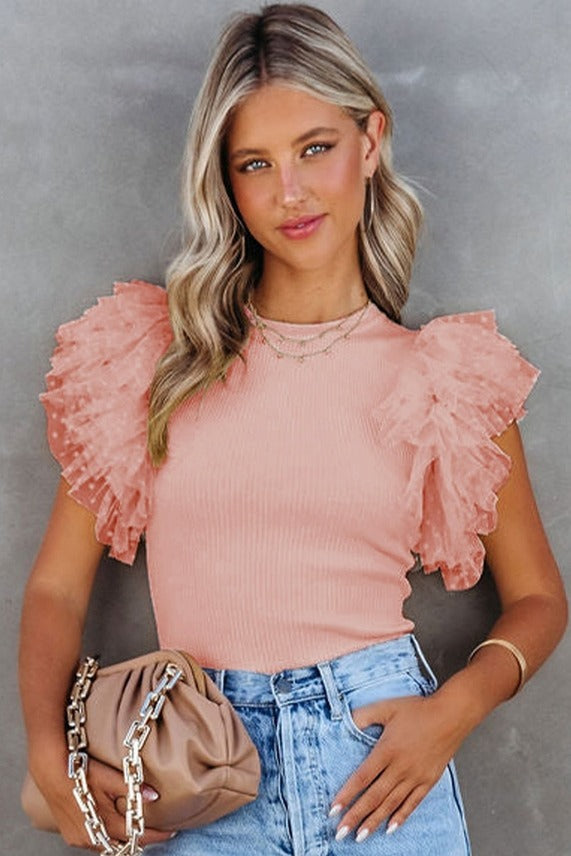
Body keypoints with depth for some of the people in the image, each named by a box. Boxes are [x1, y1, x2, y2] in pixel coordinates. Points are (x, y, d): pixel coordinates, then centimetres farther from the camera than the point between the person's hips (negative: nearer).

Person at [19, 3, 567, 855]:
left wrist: (451, 712, -7)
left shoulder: (447, 377, 1)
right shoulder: (147, 354, 2)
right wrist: (48, 752, -11)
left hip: (378, 748, 0)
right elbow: (57, 587, 4)